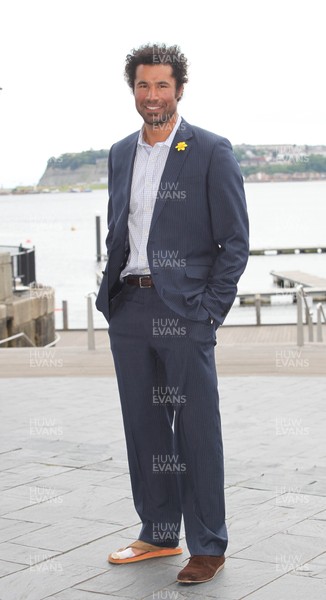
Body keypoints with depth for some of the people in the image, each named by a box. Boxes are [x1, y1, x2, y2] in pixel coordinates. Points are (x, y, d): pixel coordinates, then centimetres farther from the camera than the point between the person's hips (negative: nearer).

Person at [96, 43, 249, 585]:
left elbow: (235, 241, -5)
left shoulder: (211, 152, -4)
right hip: (129, 311, 6)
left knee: (196, 431, -1)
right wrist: (111, 292, 9)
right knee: (143, 428, 12)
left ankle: (208, 547, 9)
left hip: (184, 314, -6)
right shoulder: (121, 154, 14)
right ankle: (158, 535, 25)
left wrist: (209, 311, -11)